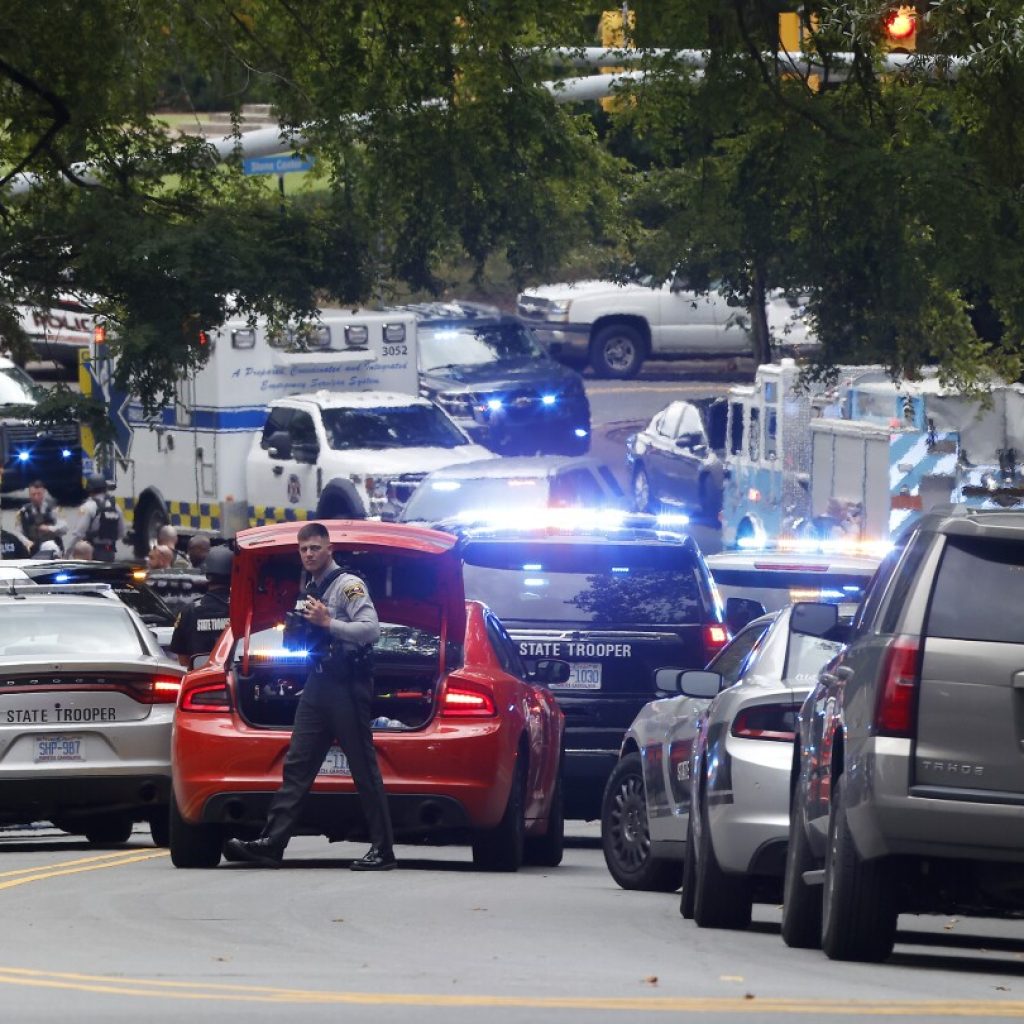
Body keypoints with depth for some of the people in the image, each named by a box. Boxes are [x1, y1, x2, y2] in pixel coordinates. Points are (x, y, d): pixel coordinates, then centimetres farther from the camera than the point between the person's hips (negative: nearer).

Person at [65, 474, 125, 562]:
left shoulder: (88, 506, -12)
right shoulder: (115, 506, 7)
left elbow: (78, 532, -15)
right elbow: (121, 533, 13)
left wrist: (68, 551, -9)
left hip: (93, 552, -6)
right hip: (110, 553, 6)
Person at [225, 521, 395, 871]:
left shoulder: (348, 585, -6)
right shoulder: (311, 589, 21)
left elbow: (370, 629, -16)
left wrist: (327, 623, -20)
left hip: (347, 682, -9)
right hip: (317, 683, 9)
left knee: (364, 769, -5)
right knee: (297, 765, 2)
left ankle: (383, 851, -2)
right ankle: (271, 843, -3)